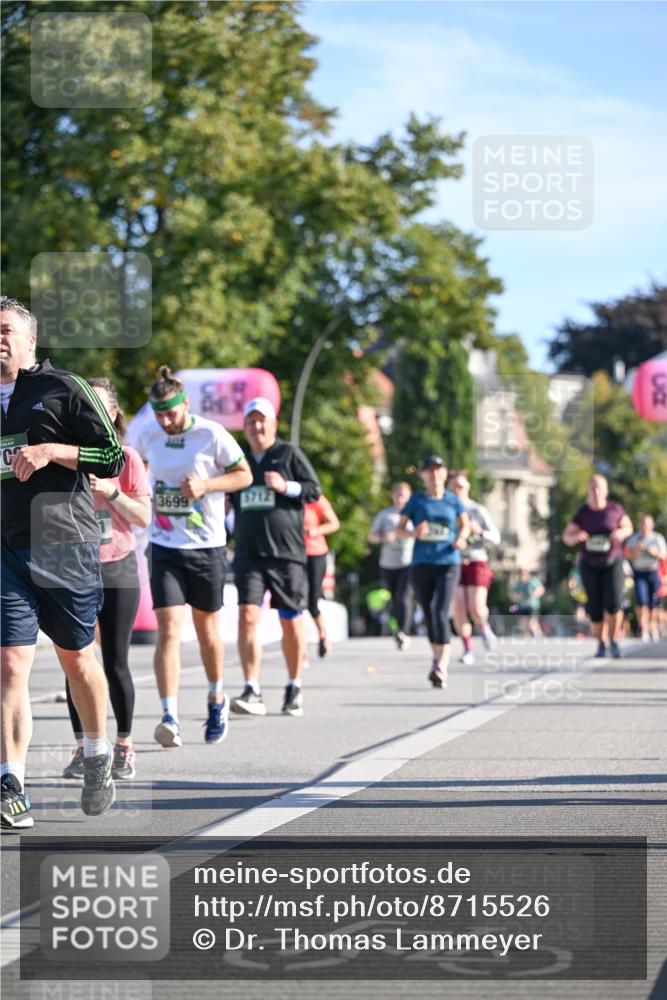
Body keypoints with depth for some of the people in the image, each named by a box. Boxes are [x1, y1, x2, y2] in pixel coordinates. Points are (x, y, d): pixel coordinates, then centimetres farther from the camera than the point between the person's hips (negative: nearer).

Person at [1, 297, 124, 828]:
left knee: (77, 659, 11)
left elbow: (112, 457, -5)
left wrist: (51, 451, -16)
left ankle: (98, 756, 35)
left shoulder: (62, 388, -1)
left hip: (65, 546, -3)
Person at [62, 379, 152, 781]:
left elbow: (144, 518, -4)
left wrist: (110, 491, -17)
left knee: (116, 662, -1)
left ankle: (124, 748, 8)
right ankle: (83, 748, 6)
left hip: (118, 568, -1)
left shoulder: (127, 458, -1)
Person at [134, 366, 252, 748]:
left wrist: (205, 484, -16)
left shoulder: (212, 435, -9)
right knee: (168, 629, -12)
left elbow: (244, 475, -2)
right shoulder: (148, 437, 2)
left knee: (207, 630, 11)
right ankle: (170, 716, -18)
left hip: (207, 547, -2)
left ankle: (217, 699, 36)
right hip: (165, 547, 2)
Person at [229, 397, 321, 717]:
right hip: (249, 554, 2)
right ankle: (252, 692, -16)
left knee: (291, 621, 6)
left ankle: (294, 687, 23)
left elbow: (314, 489, 0)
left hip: (286, 551, -2)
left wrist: (285, 486, -13)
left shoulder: (289, 454, 3)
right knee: (247, 616, -14)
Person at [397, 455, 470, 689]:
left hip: (448, 563, -2)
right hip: (422, 564, 2)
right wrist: (413, 533, -17)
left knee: (441, 614, -16)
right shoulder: (416, 499, 3)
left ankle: (442, 667, -22)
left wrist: (461, 537, -3)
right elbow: (399, 529, 4)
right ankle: (437, 657, 31)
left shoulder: (452, 500, 4)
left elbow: (465, 524, 18)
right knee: (429, 615, 10)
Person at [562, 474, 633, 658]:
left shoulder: (614, 508, -6)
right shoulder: (582, 512, -4)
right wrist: (576, 536, -26)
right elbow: (567, 537, -2)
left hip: (613, 562, -1)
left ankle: (613, 640, 5)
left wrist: (621, 533, -15)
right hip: (590, 565, 1)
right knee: (595, 607, -1)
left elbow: (628, 527, 8)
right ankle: (600, 644, 18)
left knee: (613, 603, -16)